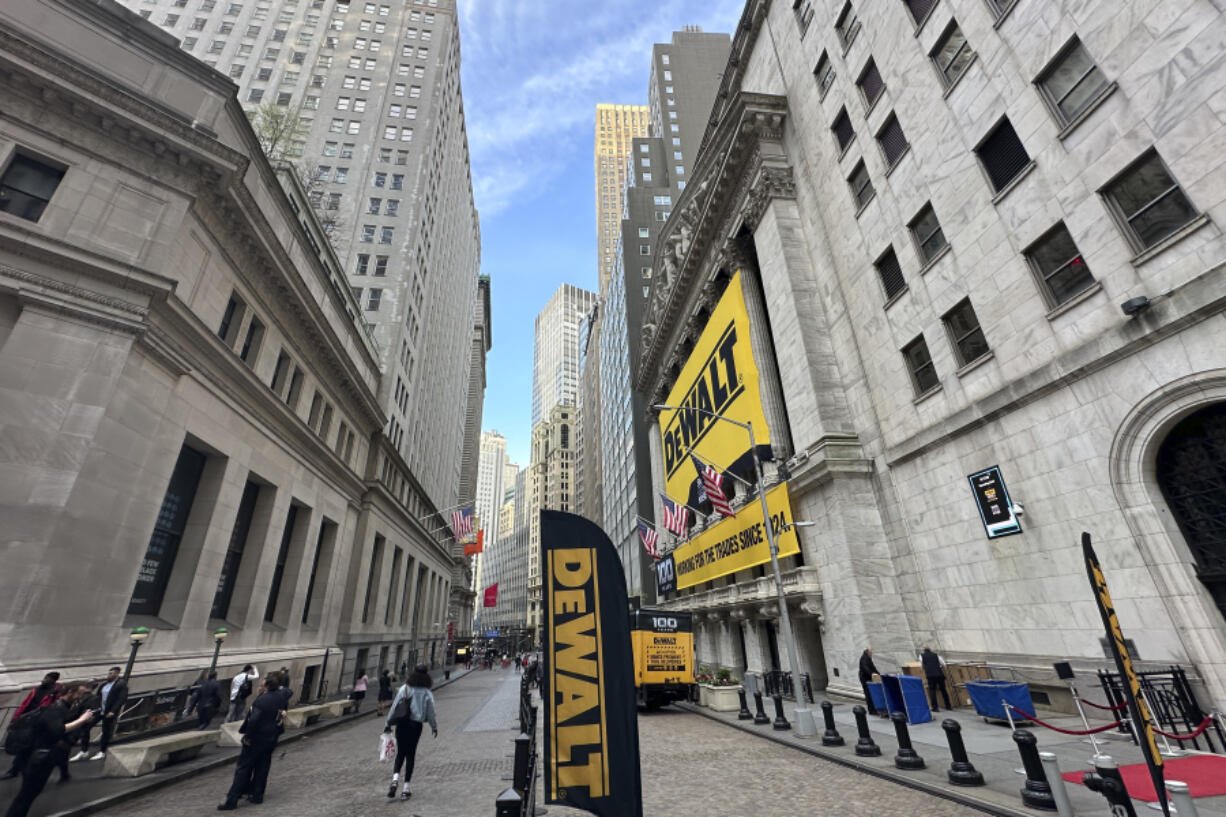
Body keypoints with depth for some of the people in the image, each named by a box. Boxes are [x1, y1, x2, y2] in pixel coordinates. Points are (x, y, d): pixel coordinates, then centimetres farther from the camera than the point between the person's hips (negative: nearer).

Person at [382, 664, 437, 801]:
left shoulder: (403, 689, -6)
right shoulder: (427, 693, -7)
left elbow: (394, 707, -5)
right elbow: (430, 713, -1)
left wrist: (388, 723, 7)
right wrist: (434, 727, 13)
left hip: (401, 724, 1)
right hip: (416, 726, -1)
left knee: (400, 753, 17)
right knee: (410, 755, 11)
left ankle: (395, 778, -6)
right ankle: (405, 788, 13)